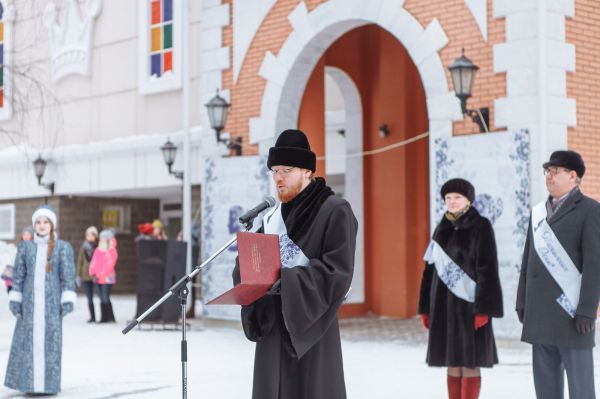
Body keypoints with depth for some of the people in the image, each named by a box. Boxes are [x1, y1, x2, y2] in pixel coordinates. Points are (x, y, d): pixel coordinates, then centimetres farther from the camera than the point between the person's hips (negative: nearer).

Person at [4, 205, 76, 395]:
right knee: (28, 341, 0)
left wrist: (67, 300, -6)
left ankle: (49, 383, 6)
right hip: (30, 301, 2)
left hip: (52, 301, -2)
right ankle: (30, 383, 7)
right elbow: (18, 274, 10)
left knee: (50, 340, -2)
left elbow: (68, 275, 1)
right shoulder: (25, 247, 9)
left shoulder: (63, 247, 3)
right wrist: (14, 300, 4)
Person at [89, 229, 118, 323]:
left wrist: (100, 274, -14)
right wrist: (93, 273, 0)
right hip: (98, 278, 6)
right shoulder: (98, 250, 16)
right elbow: (94, 262, 14)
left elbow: (109, 264, -11)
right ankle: (104, 318, 10)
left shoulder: (112, 250, -4)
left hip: (107, 278, -6)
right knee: (102, 299, 7)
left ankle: (110, 318, -5)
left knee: (105, 298, -12)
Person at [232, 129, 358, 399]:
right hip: (272, 321, 6)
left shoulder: (335, 211, -6)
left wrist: (286, 279, -21)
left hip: (310, 322, -6)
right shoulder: (273, 217, 15)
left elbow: (337, 270, -15)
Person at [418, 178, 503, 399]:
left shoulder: (480, 227, -5)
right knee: (452, 363, 8)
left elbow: (487, 269, -11)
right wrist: (426, 307, 11)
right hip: (444, 303, 6)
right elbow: (430, 269, 14)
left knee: (470, 363, -3)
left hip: (469, 302, -6)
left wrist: (483, 308, -17)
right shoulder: (441, 229, 12)